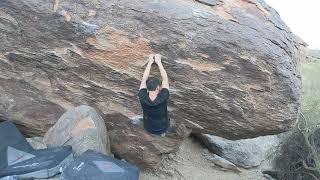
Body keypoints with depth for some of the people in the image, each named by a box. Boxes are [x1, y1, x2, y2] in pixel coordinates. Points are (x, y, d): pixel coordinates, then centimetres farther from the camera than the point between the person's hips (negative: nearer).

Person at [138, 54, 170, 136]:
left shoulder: (143, 98, -32)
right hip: (163, 127, -1)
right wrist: (159, 62, -17)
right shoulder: (163, 98, -36)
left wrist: (150, 62, -13)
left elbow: (144, 79, -19)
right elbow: (165, 79, -24)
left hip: (148, 128, 1)